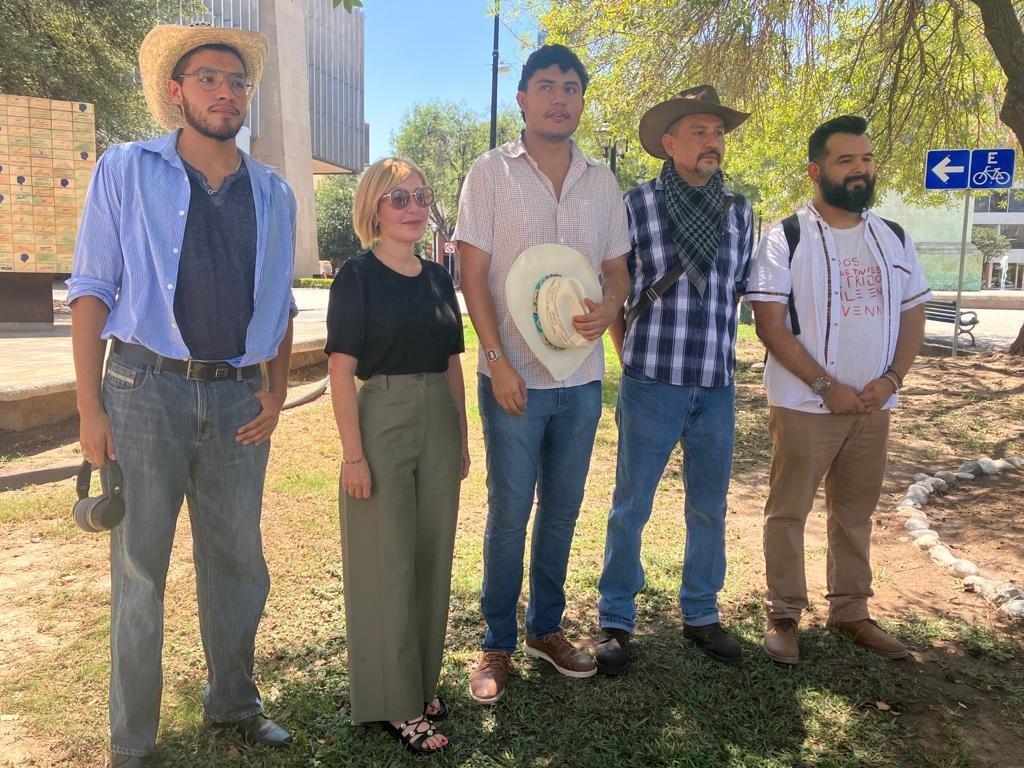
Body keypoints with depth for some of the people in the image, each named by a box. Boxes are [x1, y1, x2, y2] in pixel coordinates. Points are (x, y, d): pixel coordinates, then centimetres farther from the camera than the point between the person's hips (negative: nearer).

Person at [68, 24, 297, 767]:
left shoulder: (273, 193, 10)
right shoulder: (126, 170, 0)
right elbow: (93, 290, -3)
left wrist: (277, 392, 2)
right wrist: (90, 409, -9)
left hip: (238, 398, 3)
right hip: (146, 389, -3)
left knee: (238, 561, 13)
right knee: (140, 571, 6)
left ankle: (234, 700, 34)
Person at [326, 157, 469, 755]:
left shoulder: (438, 277, 9)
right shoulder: (357, 276, -7)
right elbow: (342, 370, -11)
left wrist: (462, 437, 12)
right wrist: (354, 454, -15)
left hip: (439, 426, 6)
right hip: (382, 424, -6)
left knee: (433, 560, 14)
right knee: (387, 566, 4)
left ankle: (423, 683, 33)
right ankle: (394, 703, 21)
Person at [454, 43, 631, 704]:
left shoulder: (602, 182, 10)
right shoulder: (491, 173, -1)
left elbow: (618, 269, 12)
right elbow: (473, 274, -5)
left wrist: (610, 305, -12)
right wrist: (497, 360, -13)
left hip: (582, 377, 4)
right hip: (514, 375, -3)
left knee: (562, 511, 13)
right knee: (510, 513, 4)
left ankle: (547, 628, 31)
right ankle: (497, 647, 20)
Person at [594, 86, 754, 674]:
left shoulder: (739, 212, 8)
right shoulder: (638, 204, -4)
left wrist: (722, 354, 13)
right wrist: (632, 357, 3)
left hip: (717, 387, 4)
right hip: (652, 384, -4)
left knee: (710, 510, 14)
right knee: (631, 509, 5)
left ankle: (701, 614, 32)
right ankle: (617, 620, 21)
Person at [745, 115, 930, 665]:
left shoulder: (894, 239, 9)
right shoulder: (786, 239, -7)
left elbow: (912, 316, 11)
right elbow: (769, 324, -13)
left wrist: (890, 379, -7)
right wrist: (827, 387, -16)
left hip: (873, 405, 5)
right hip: (804, 404, -5)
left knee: (855, 511, 14)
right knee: (789, 511, 3)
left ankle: (850, 612, 29)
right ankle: (783, 615, 17)